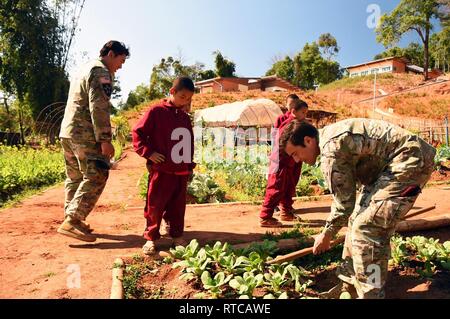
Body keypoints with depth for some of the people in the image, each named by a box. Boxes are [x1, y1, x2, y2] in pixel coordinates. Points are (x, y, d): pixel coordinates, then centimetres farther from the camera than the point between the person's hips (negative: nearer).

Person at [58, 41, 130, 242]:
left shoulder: (85, 69, 24)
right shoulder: (101, 72, -7)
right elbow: (99, 108, -18)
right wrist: (105, 139, -20)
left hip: (67, 131, 10)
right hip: (85, 134, -10)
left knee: (75, 177, 14)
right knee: (95, 177, -10)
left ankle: (71, 219, 20)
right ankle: (72, 221, -14)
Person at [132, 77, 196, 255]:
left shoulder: (185, 117, 13)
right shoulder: (156, 111, -5)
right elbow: (138, 133, -6)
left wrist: (190, 166, 17)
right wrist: (148, 153, -13)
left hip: (181, 172, 5)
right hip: (161, 171, -5)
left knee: (178, 207, 12)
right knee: (155, 206, 3)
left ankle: (177, 236, 25)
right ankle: (151, 238, 16)